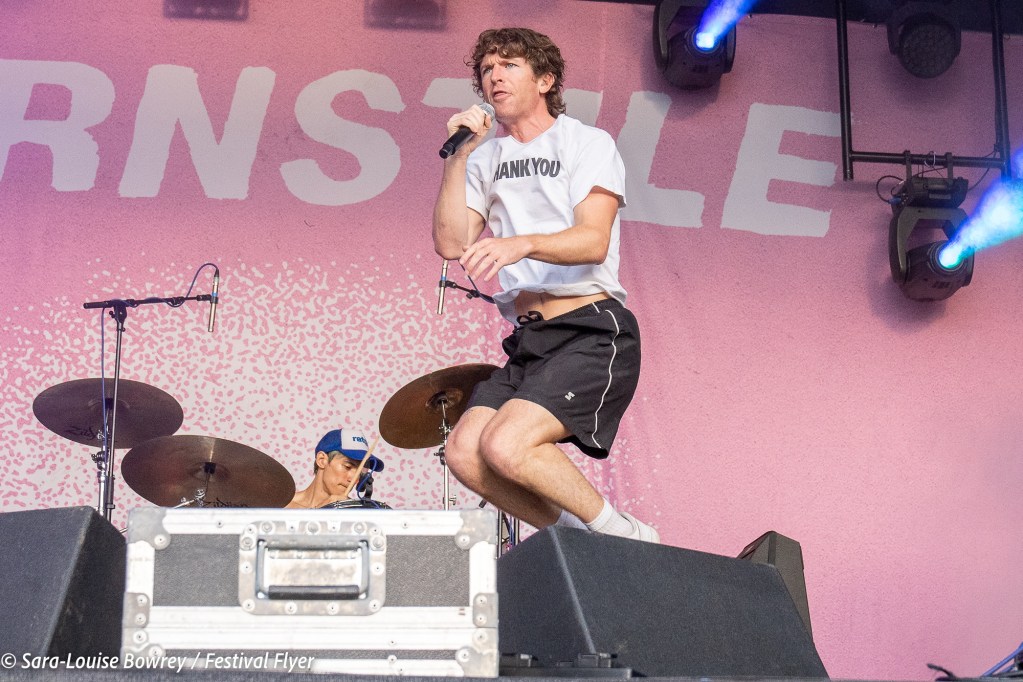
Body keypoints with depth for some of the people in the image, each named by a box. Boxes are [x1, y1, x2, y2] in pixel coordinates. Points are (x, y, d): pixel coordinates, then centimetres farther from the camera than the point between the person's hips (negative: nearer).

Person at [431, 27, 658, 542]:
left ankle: (625, 539, -5)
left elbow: (593, 241, -14)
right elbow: (451, 243, 4)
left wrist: (522, 244, -32)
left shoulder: (587, 143, 2)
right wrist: (459, 155, 0)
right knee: (464, 453, -14)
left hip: (593, 331, -6)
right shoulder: (486, 160, 17)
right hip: (527, 340, 6)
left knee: (505, 446, -24)